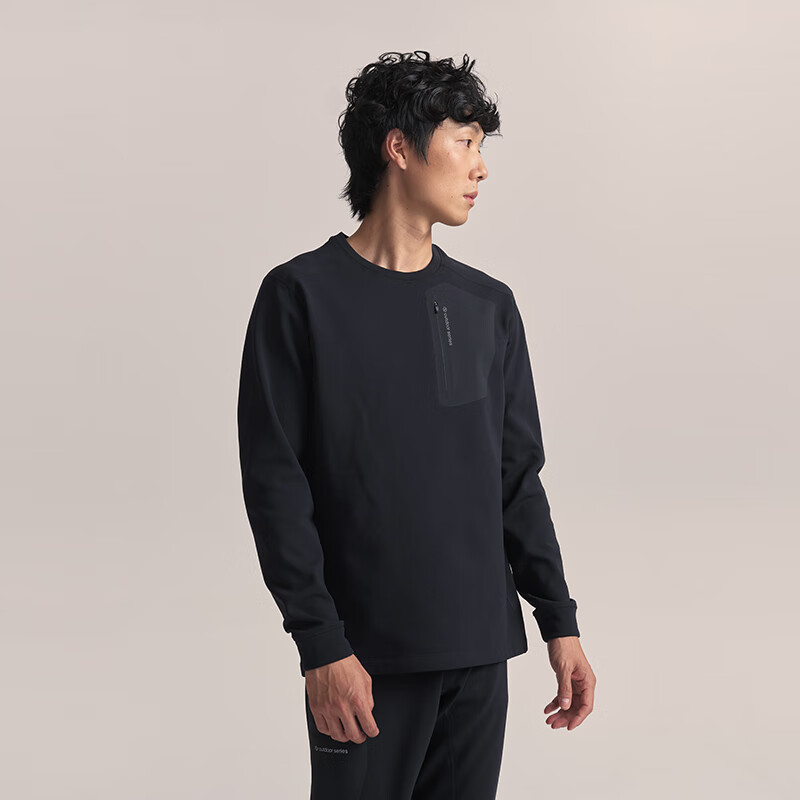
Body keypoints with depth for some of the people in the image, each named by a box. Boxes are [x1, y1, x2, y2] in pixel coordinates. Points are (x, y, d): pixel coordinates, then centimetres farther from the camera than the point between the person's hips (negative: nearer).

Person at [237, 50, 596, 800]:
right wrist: (320, 645, -13)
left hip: (480, 652, 5)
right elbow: (276, 486, -8)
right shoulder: (302, 295, -4)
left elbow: (518, 478, 13)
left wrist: (560, 623, 8)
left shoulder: (489, 305, 10)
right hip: (368, 655, -4)